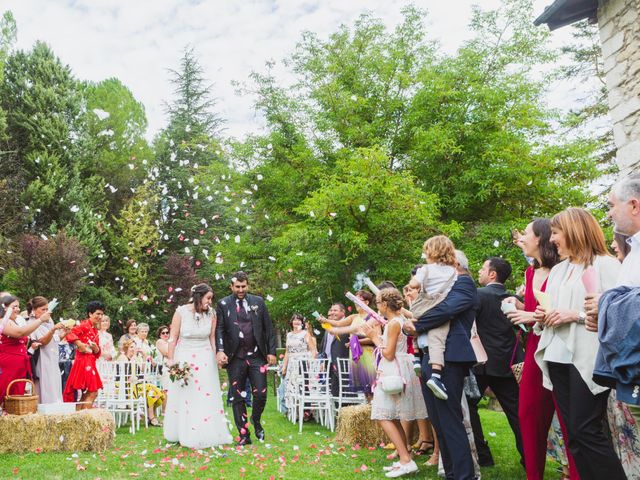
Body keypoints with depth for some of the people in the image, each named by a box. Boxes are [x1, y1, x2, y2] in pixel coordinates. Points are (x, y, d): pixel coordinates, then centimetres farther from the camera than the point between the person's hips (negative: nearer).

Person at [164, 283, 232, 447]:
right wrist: (170, 361, -7)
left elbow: (212, 338, 4)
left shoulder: (211, 314, -5)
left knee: (206, 396, 4)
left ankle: (207, 434, 16)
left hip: (205, 359, 2)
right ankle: (184, 435, 21)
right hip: (183, 357, -2)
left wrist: (215, 358, 1)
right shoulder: (181, 312, -12)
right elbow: (173, 338, -6)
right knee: (183, 396, 6)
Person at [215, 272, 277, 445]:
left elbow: (268, 327, 7)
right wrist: (220, 350, -20)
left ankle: (256, 421, 29)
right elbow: (219, 329, -5)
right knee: (238, 398, 6)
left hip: (257, 357, 1)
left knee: (261, 394, -2)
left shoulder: (258, 301, 7)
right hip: (235, 359, -1)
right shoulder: (223, 304, 3)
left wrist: (272, 351, 2)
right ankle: (244, 435, 17)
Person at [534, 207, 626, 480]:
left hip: (587, 359, -7)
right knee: (573, 431, 9)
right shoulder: (557, 270, 19)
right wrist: (543, 318, 5)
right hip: (558, 358, 8)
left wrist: (577, 315, -17)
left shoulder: (605, 264, -4)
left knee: (586, 430, -6)